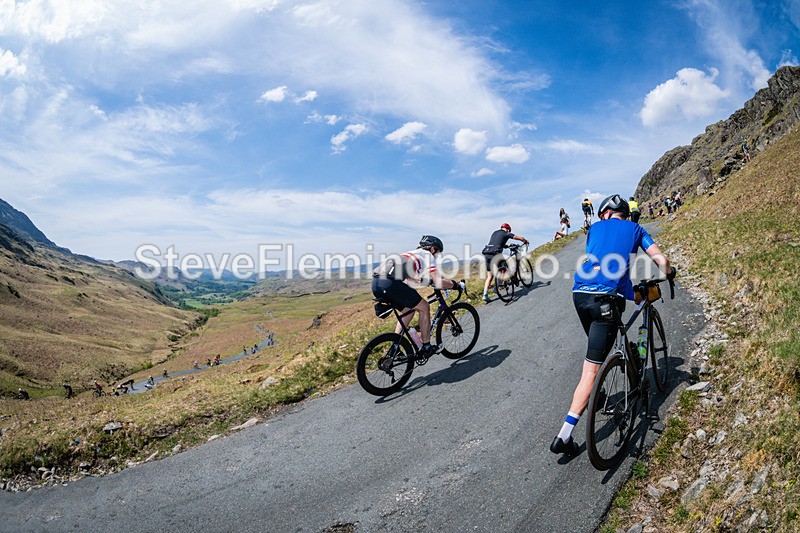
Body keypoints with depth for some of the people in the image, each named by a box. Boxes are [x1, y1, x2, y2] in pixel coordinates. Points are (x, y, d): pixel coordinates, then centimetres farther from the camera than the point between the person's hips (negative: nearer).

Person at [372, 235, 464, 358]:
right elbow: (439, 283, 1)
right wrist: (456, 285, 18)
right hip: (390, 283, -8)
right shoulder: (428, 255, 12)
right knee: (424, 307, 9)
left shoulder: (412, 254, 35)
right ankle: (426, 347, 16)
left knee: (409, 309, 25)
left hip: (376, 283, 9)